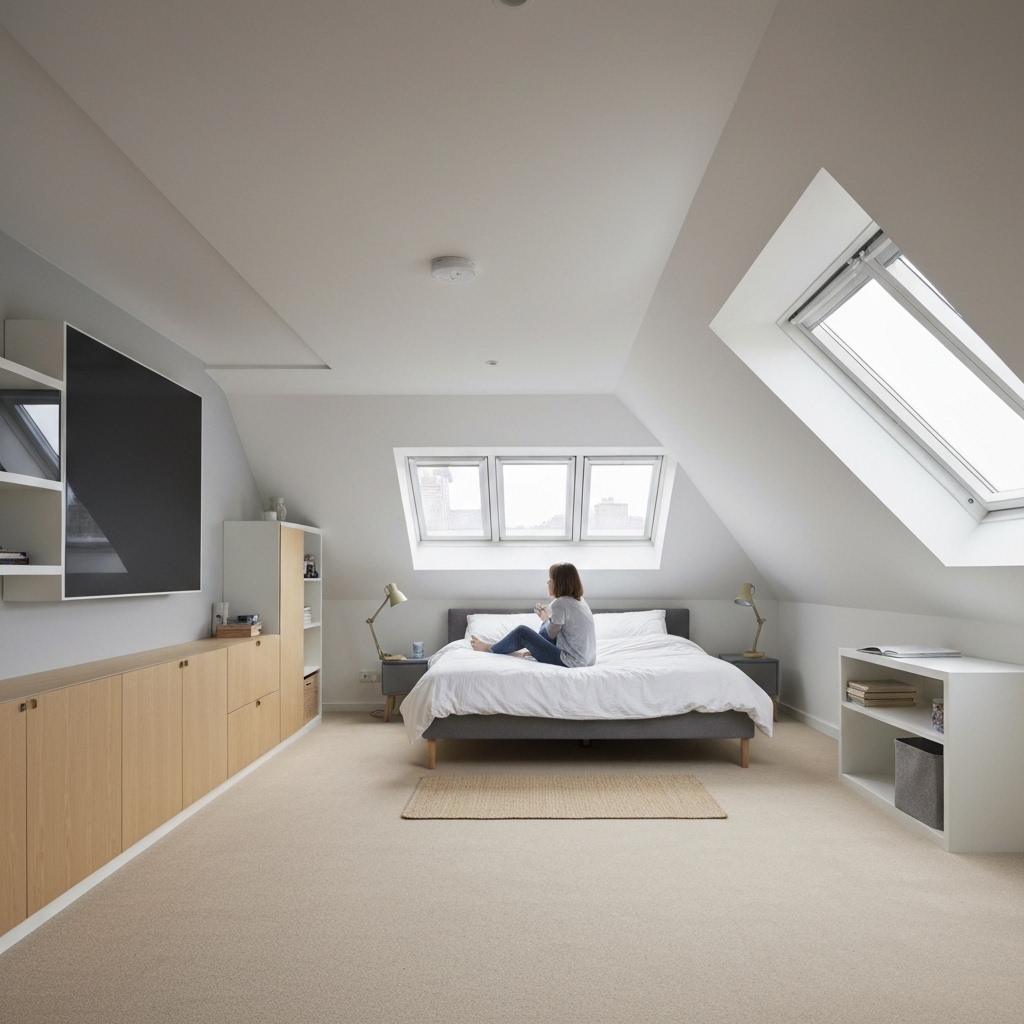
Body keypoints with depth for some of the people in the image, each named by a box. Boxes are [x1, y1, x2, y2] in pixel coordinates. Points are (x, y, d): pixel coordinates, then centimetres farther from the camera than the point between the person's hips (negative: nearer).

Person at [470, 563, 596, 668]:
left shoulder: (560, 603, -19)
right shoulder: (579, 600, 8)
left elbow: (551, 634, -4)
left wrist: (546, 619, 13)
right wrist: (548, 617, 11)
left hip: (570, 662, -8)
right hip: (586, 659, 9)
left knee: (522, 631, 1)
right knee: (546, 626, 23)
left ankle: (491, 649, 23)